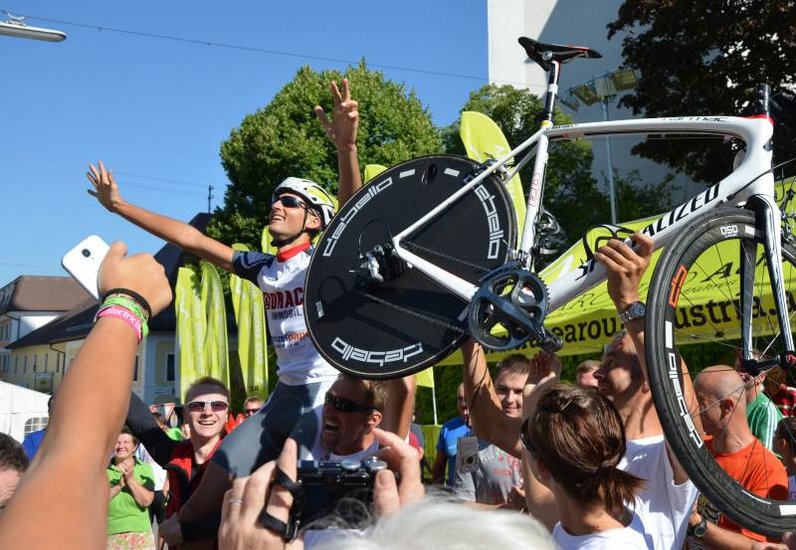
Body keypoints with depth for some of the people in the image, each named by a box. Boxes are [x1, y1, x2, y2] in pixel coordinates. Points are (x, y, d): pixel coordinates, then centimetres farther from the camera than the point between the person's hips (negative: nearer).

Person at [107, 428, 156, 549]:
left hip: (139, 533, 0)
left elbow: (146, 501, -7)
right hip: (110, 533, 0)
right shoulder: (103, 470, 3)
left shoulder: (145, 469, 3)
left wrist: (130, 479, -15)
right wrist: (119, 485, -17)